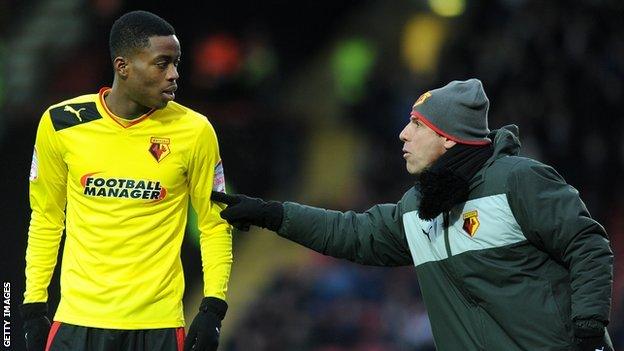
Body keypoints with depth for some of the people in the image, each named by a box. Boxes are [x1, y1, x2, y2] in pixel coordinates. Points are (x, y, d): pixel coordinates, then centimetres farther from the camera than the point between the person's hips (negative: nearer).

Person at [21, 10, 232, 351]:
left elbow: (214, 225, 5)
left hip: (159, 322, 0)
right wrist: (34, 305, 6)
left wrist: (213, 308, -5)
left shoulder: (193, 131, -4)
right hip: (78, 319, 1)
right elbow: (45, 219, 10)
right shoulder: (61, 124, -1)